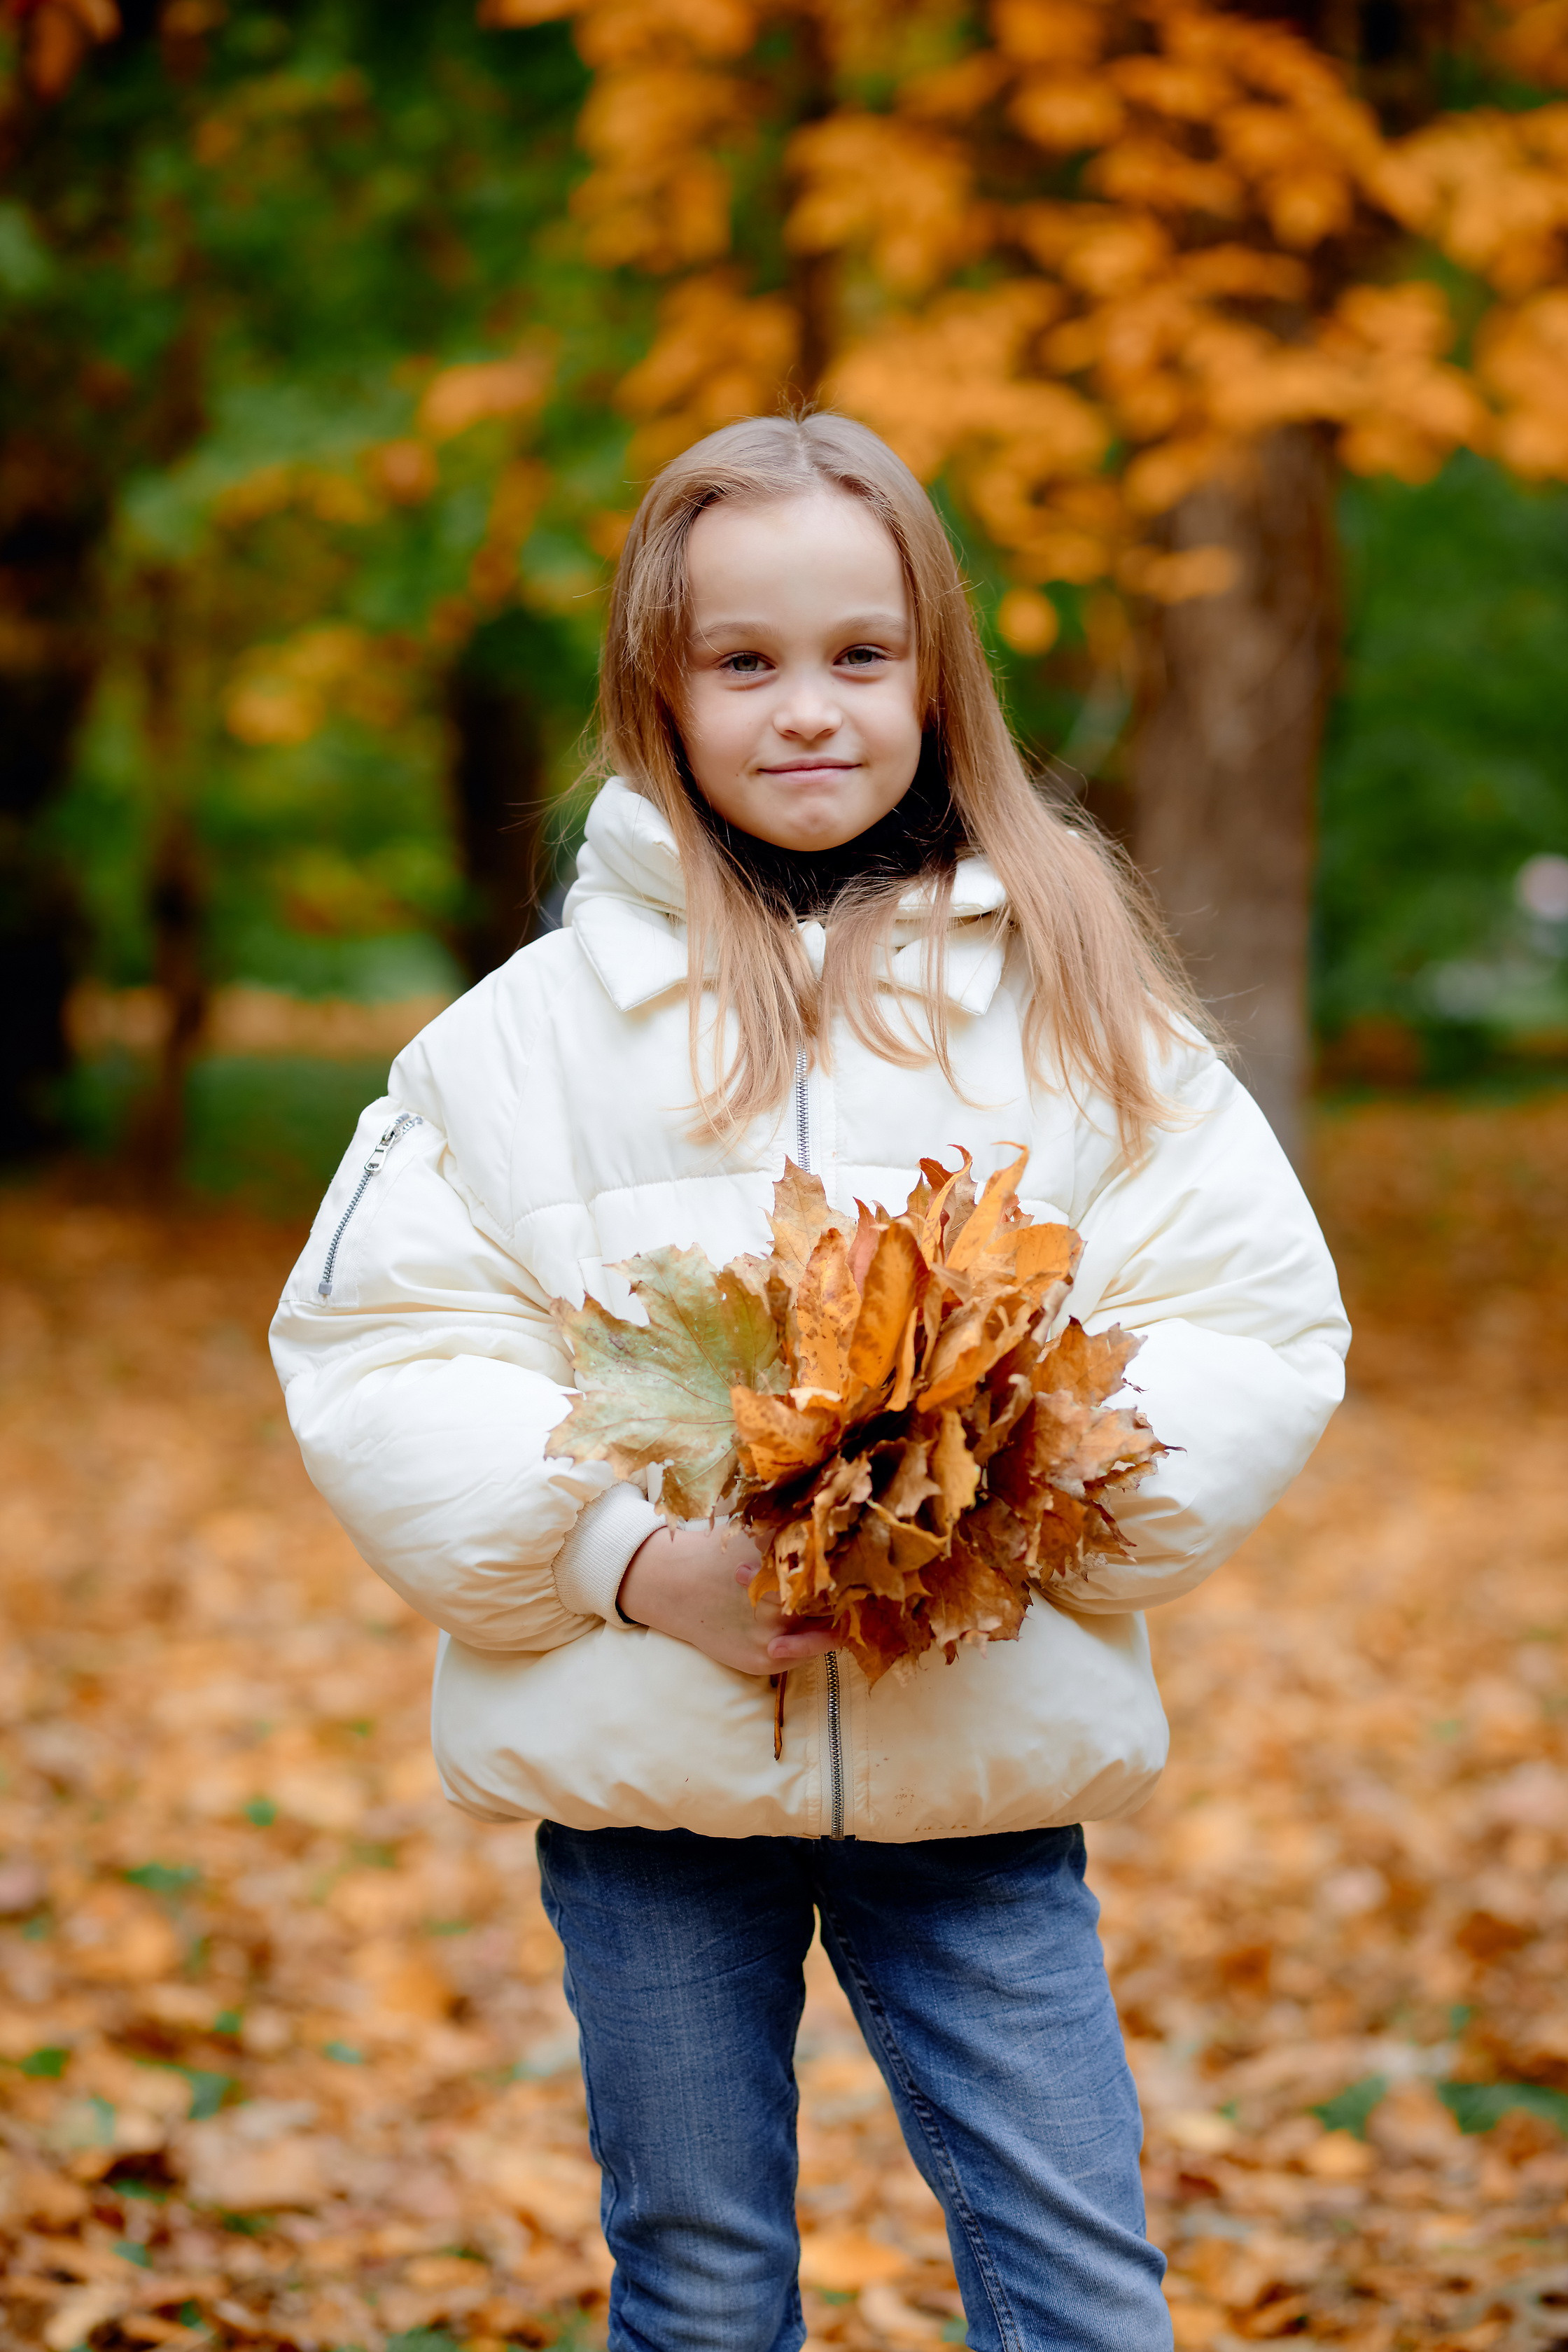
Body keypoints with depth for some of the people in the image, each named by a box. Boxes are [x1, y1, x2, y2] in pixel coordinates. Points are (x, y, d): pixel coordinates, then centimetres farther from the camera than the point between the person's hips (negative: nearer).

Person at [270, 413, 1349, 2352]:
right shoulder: (536, 1023, 2)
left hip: (985, 1764, 0)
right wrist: (632, 1557, -14)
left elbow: (1258, 1323, 3)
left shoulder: (1076, 1006, 4)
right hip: (640, 1762, 0)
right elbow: (380, 1353, -1)